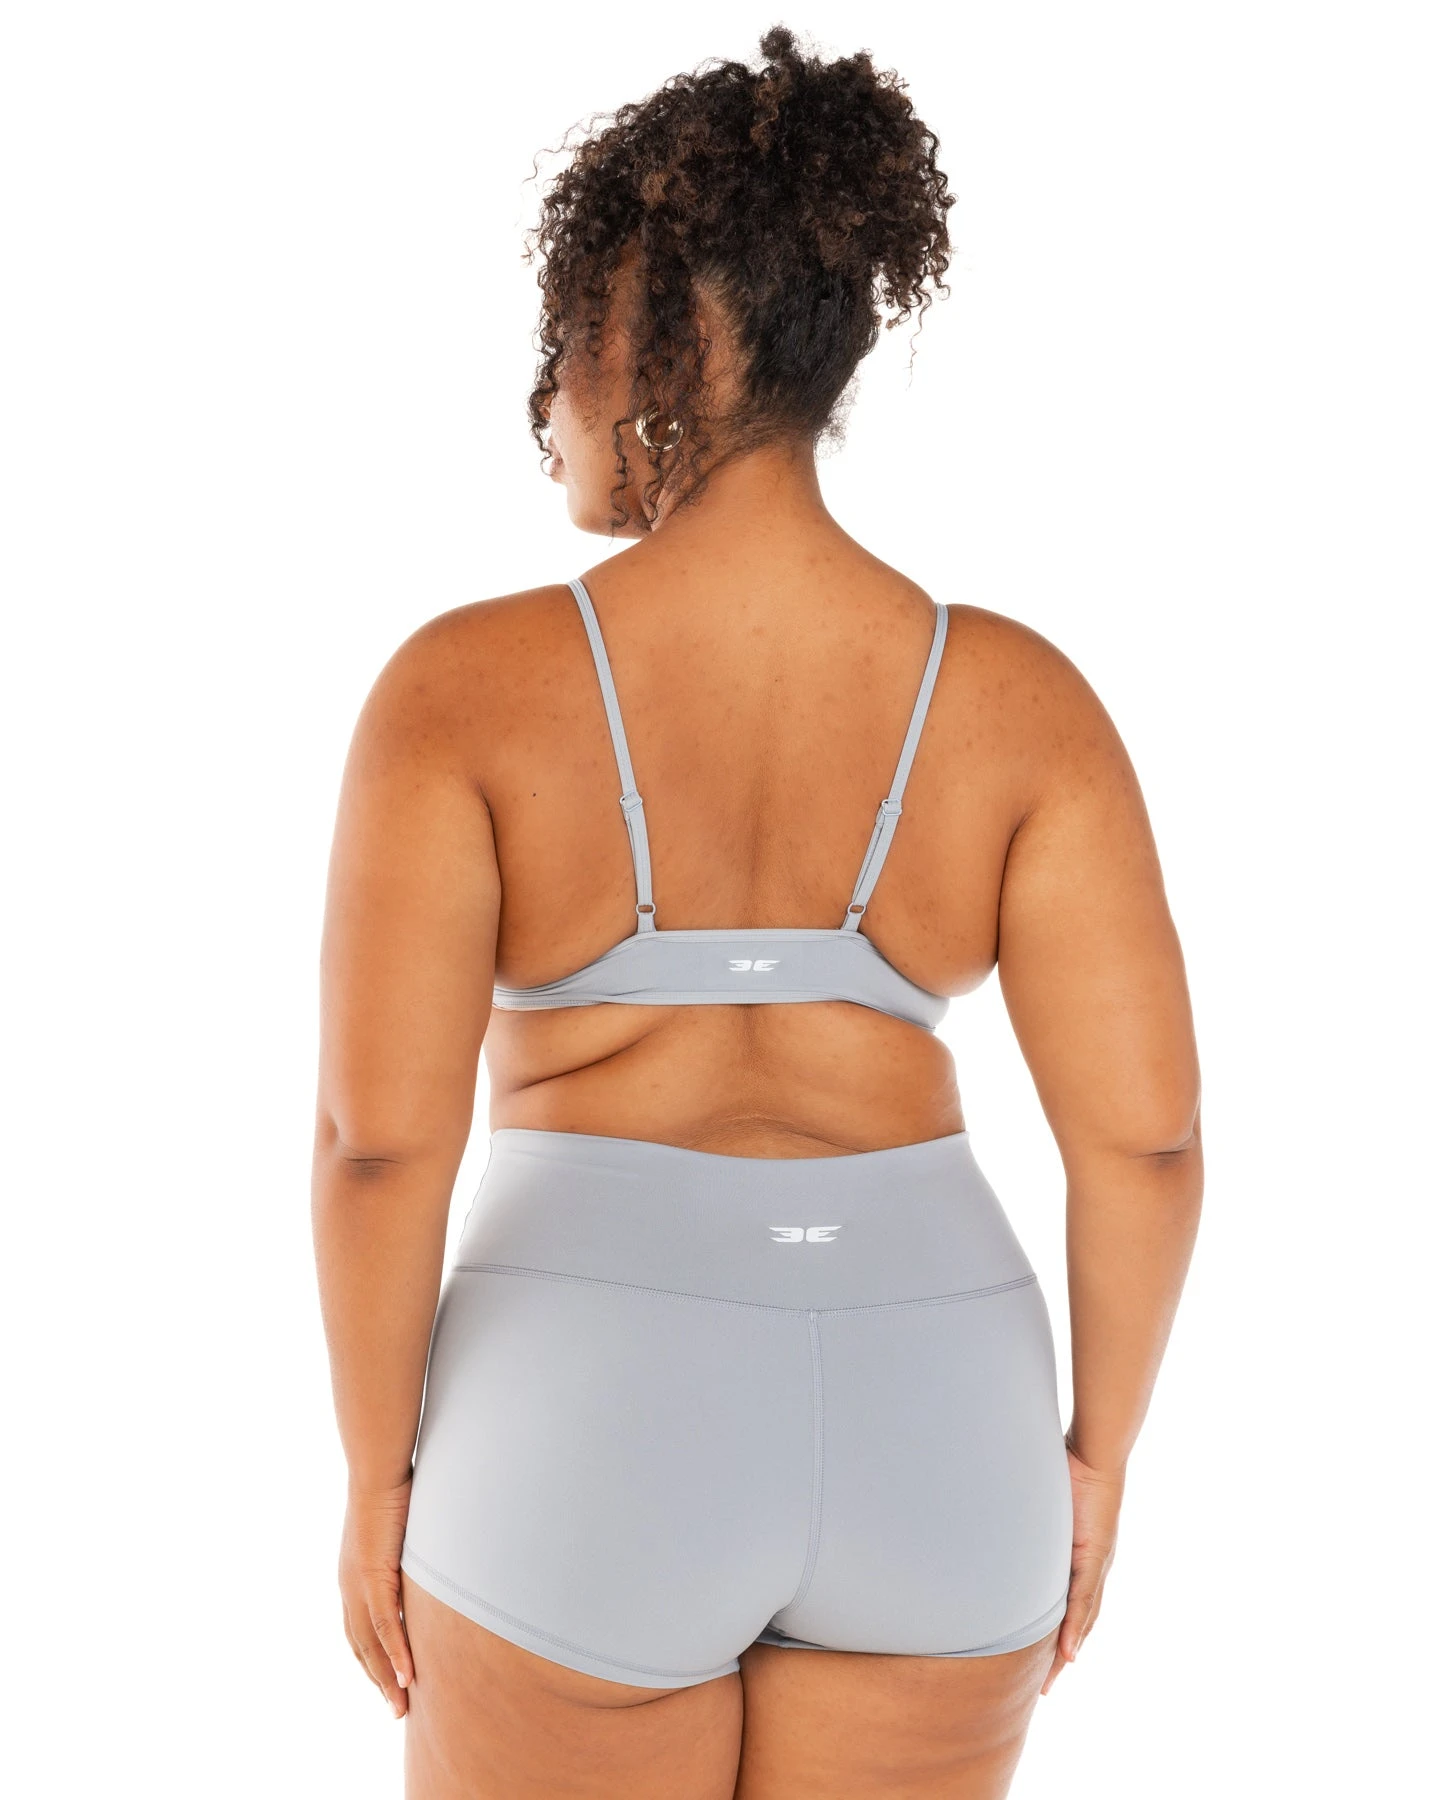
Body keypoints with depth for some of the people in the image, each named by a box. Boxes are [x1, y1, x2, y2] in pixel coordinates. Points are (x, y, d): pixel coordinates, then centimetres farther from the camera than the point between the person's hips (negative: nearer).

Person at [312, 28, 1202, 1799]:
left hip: (594, 1417, -2)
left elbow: (380, 1133, -14)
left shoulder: (466, 685, -11)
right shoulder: (1015, 695, -5)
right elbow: (1145, 1131, -7)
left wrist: (378, 1470, 0)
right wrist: (1096, 1449, 8)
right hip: (921, 1419, 3)